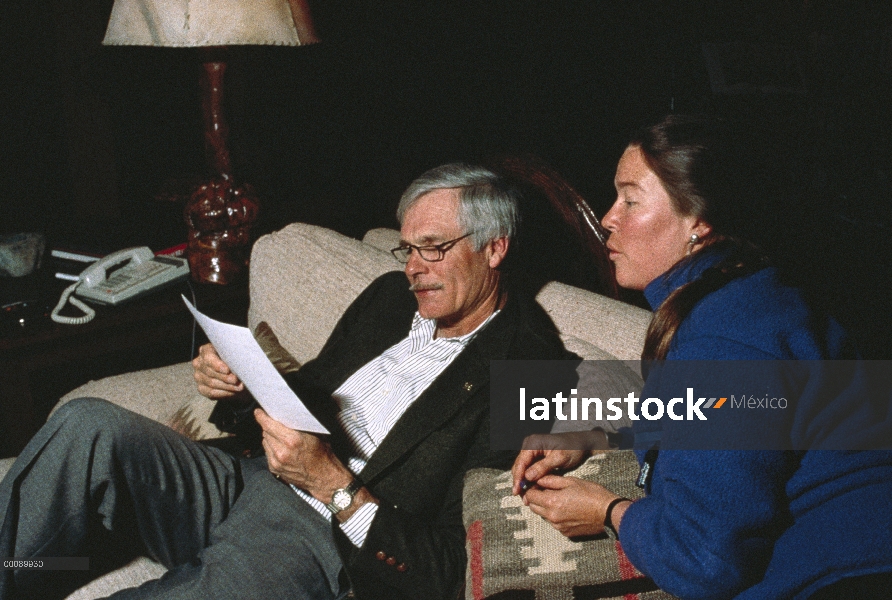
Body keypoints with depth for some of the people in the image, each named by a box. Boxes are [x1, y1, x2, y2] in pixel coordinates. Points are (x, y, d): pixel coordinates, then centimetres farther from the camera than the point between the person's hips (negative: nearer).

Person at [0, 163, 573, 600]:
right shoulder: (391, 294, 13)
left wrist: (333, 483, -22)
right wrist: (242, 385, 2)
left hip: (316, 545, -7)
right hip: (245, 480, 7)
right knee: (89, 426, -20)